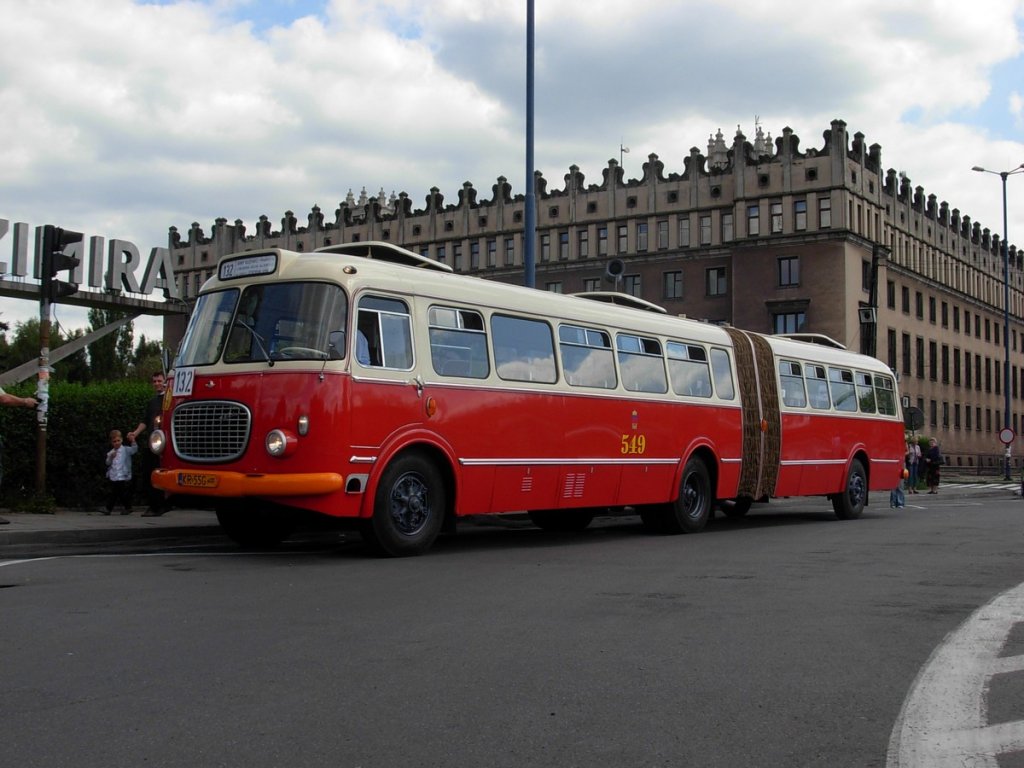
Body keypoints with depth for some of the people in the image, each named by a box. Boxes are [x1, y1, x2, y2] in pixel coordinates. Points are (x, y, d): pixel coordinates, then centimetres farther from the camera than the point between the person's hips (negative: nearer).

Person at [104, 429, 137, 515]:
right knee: (111, 494, 7)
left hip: (124, 477, -4)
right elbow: (108, 463, 4)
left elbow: (134, 449, -19)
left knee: (125, 494, 4)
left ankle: (128, 508, 18)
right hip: (112, 478, 4)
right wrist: (111, 457, -16)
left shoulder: (126, 450, -2)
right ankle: (108, 509, 14)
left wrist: (132, 440, -35)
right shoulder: (110, 453, 10)